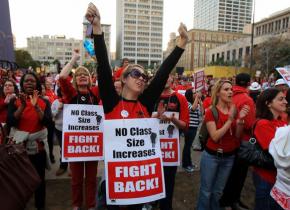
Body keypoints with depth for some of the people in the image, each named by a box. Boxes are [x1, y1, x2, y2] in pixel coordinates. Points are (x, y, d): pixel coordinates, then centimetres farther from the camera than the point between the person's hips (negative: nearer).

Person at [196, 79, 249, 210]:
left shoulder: (234, 110, 1)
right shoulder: (210, 112, -14)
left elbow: (238, 136, -1)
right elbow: (215, 136, -22)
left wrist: (240, 120, -17)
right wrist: (230, 120, -25)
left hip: (229, 156, 5)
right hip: (211, 156, -5)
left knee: (218, 191, 21)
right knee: (206, 191, 9)